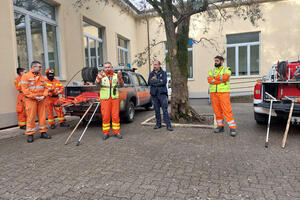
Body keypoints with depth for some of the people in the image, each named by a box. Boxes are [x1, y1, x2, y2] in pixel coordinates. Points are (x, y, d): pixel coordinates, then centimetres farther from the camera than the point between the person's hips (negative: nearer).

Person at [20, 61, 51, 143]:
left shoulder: (42, 77, 13)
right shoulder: (26, 76, -3)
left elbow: (45, 88, 13)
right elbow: (25, 89, -9)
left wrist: (43, 96, -5)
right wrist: (35, 97, -14)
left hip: (41, 100, 5)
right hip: (30, 100, -5)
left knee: (42, 116, 6)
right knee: (31, 117, -1)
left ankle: (43, 132, 16)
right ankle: (30, 134, 8)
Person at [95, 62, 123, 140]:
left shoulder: (116, 75, 9)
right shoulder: (102, 75, 4)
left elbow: (121, 84, -5)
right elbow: (96, 83, -12)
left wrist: (120, 78, -26)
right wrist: (99, 77, -32)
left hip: (114, 98, 1)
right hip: (104, 99, -1)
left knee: (115, 116, 3)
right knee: (105, 116, 2)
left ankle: (116, 132, 15)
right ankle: (106, 133, 14)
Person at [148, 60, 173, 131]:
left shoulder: (163, 73, 4)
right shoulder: (151, 74, 13)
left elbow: (164, 82, -13)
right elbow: (149, 82, -4)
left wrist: (154, 82, -9)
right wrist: (159, 80, -12)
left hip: (162, 93, -3)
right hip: (154, 93, 3)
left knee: (165, 109, -8)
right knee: (156, 109, 8)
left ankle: (168, 125, -6)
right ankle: (158, 124, 19)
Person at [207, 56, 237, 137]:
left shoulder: (226, 69, 7)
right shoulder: (212, 70, 16)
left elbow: (225, 77, -15)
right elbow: (209, 80, -3)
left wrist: (215, 77, -6)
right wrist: (220, 79, -10)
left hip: (224, 92, -4)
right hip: (213, 93, 4)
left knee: (227, 110, -9)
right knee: (217, 110, 6)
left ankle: (232, 128, -5)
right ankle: (220, 126, 17)